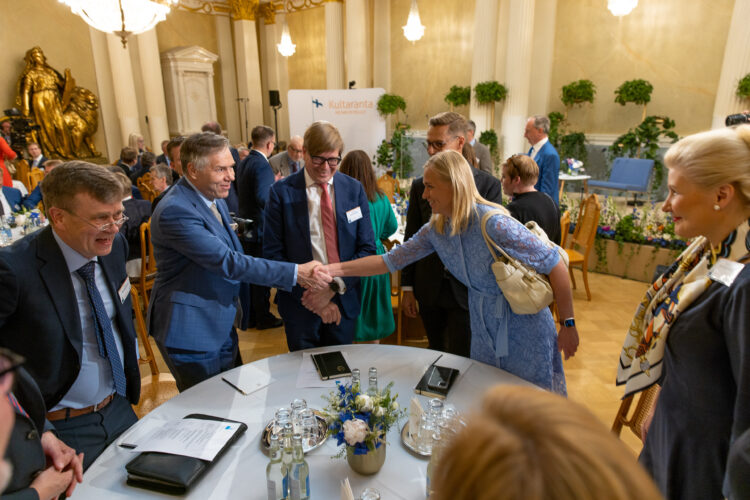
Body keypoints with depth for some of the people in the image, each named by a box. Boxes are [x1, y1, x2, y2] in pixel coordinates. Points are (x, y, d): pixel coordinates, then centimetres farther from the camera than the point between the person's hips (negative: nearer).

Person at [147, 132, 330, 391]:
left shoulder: (212, 196, 4)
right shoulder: (175, 211, -27)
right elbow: (228, 262, -29)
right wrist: (295, 273, -27)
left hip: (221, 325, 9)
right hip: (191, 332, -8)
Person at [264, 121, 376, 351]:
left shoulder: (354, 189, 0)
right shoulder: (281, 192, -7)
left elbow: (367, 248, -1)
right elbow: (272, 253, -9)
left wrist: (334, 286, -15)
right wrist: (313, 298, -16)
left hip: (344, 302, 3)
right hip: (300, 306, -2)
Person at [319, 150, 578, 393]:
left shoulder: (495, 224, -27)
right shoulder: (436, 229, -6)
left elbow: (556, 266, -22)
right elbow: (391, 260, -3)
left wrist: (568, 324, -14)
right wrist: (333, 269, -9)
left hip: (525, 333, -6)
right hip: (485, 334, 6)